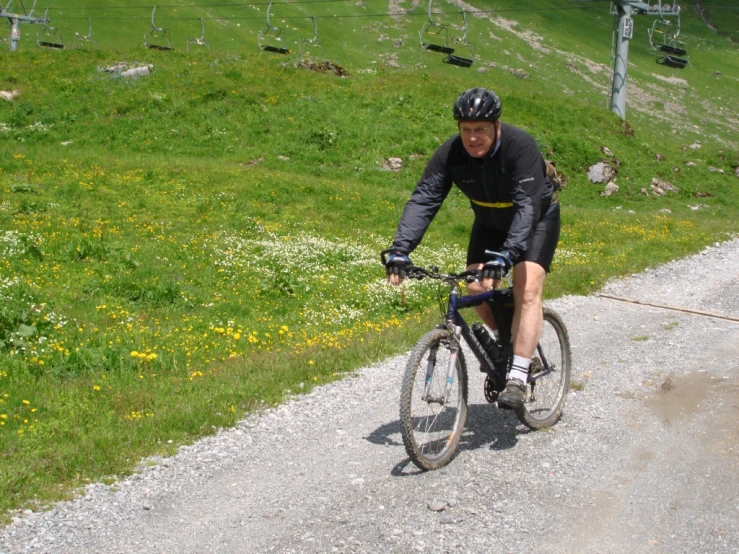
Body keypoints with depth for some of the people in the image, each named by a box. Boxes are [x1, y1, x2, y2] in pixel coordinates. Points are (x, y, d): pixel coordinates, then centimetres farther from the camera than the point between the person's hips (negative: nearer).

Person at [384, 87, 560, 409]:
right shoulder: (450, 154, -23)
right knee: (476, 288, -8)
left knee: (527, 290, -20)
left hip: (536, 219, -4)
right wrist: (400, 250, -42)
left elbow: (527, 206, -43)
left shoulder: (521, 147, -35)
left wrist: (505, 256, -56)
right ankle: (504, 341, 20)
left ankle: (517, 377, -18)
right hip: (490, 222, 5)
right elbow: (423, 200, -28)